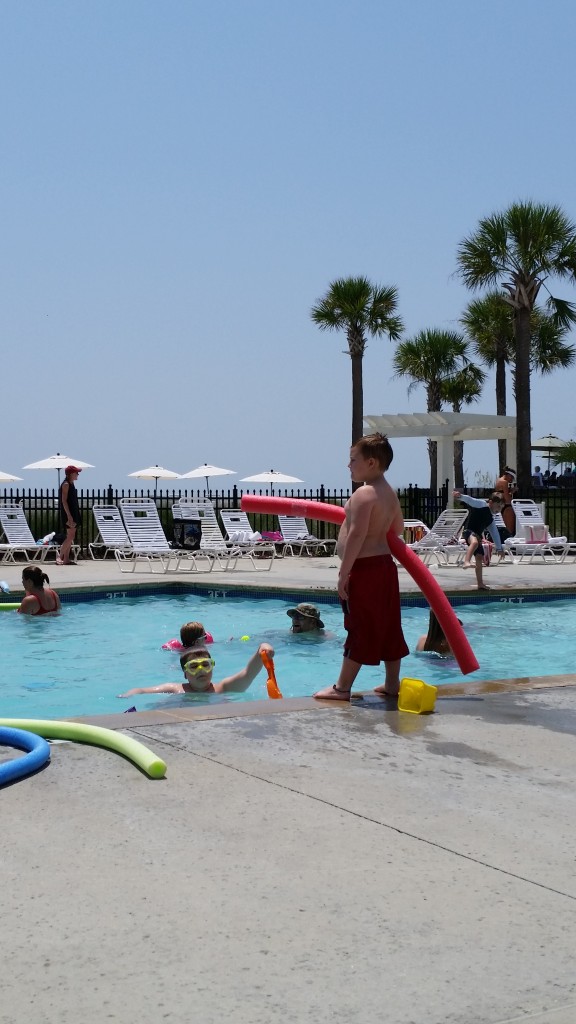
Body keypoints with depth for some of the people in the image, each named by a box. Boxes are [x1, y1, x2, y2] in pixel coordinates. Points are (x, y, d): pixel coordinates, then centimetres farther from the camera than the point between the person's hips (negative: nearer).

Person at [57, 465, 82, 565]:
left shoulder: (71, 484, 15)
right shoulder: (66, 484, -12)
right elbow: (64, 500, -18)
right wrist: (69, 516, -23)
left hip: (73, 513, 9)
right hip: (68, 514, -9)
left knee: (70, 537, 8)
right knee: (70, 536, -13)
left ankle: (66, 559, 9)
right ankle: (59, 557, -13)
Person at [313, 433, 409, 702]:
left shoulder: (364, 494, -17)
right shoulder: (390, 493, 12)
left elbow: (356, 535, -23)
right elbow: (398, 528, 24)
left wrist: (343, 573, -21)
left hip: (364, 568, -9)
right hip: (385, 565, 9)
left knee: (360, 629, -5)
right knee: (388, 627, 13)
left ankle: (342, 687, 2)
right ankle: (392, 683, 19)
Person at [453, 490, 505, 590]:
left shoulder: (491, 518, 25)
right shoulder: (481, 504, 1)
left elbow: (495, 533, 33)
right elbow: (470, 500, -17)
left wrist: (499, 548, 35)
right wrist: (461, 496, -38)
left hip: (477, 536, 9)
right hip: (469, 531, -9)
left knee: (480, 558, 8)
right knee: (475, 542, -40)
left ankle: (480, 584, 13)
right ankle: (467, 561, -59)